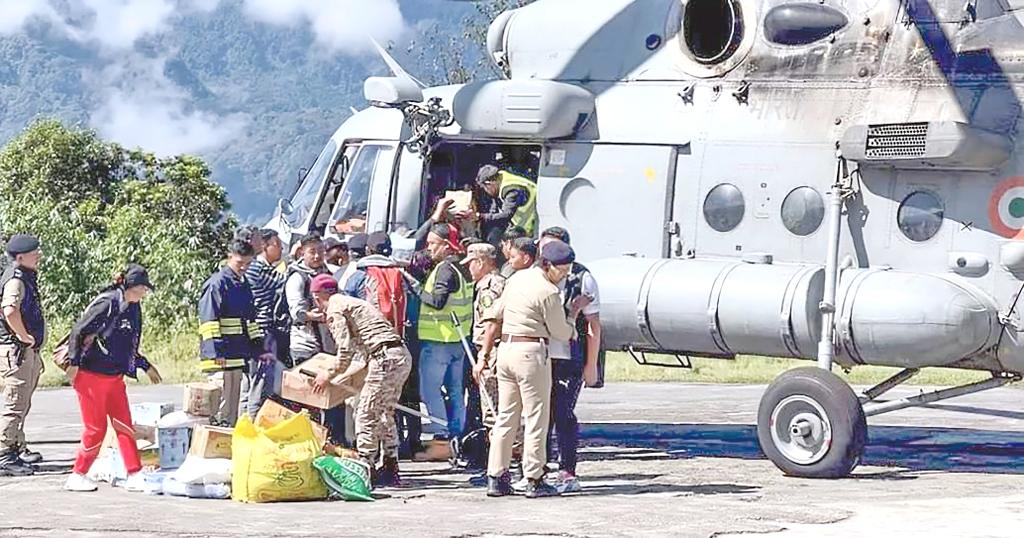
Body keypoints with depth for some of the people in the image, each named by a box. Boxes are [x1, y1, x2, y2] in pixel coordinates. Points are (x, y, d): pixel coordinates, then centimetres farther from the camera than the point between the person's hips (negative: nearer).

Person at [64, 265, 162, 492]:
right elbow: (78, 331, -15)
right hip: (91, 376, -8)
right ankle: (77, 476, 11)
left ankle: (134, 476, 4)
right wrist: (74, 363, -17)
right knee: (95, 429, -2)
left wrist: (146, 367, 24)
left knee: (124, 426, 3)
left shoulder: (133, 308, 11)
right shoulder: (107, 303, -15)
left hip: (115, 377, 8)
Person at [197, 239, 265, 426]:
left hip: (239, 355, 9)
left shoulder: (244, 285, 17)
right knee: (221, 407, -9)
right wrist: (216, 352, -22)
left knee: (233, 407, 12)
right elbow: (209, 320, -16)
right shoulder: (217, 283, -10)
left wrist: (258, 350, 18)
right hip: (221, 356, -9)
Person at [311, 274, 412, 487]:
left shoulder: (335, 310, -2)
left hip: (386, 359, -10)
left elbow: (346, 351, -9)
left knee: (366, 415, -2)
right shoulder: (352, 303, 26)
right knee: (385, 413, 19)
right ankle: (390, 470, 23)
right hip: (402, 355, 10)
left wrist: (329, 374, 5)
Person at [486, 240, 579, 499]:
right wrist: (574, 312, 10)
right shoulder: (548, 292, -13)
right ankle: (534, 481, 1)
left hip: (505, 348, 8)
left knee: (506, 417, 11)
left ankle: (495, 477, 10)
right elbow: (561, 333, -6)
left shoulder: (516, 278, 11)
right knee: (536, 418, 0)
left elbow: (499, 313, 22)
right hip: (531, 352, -8)